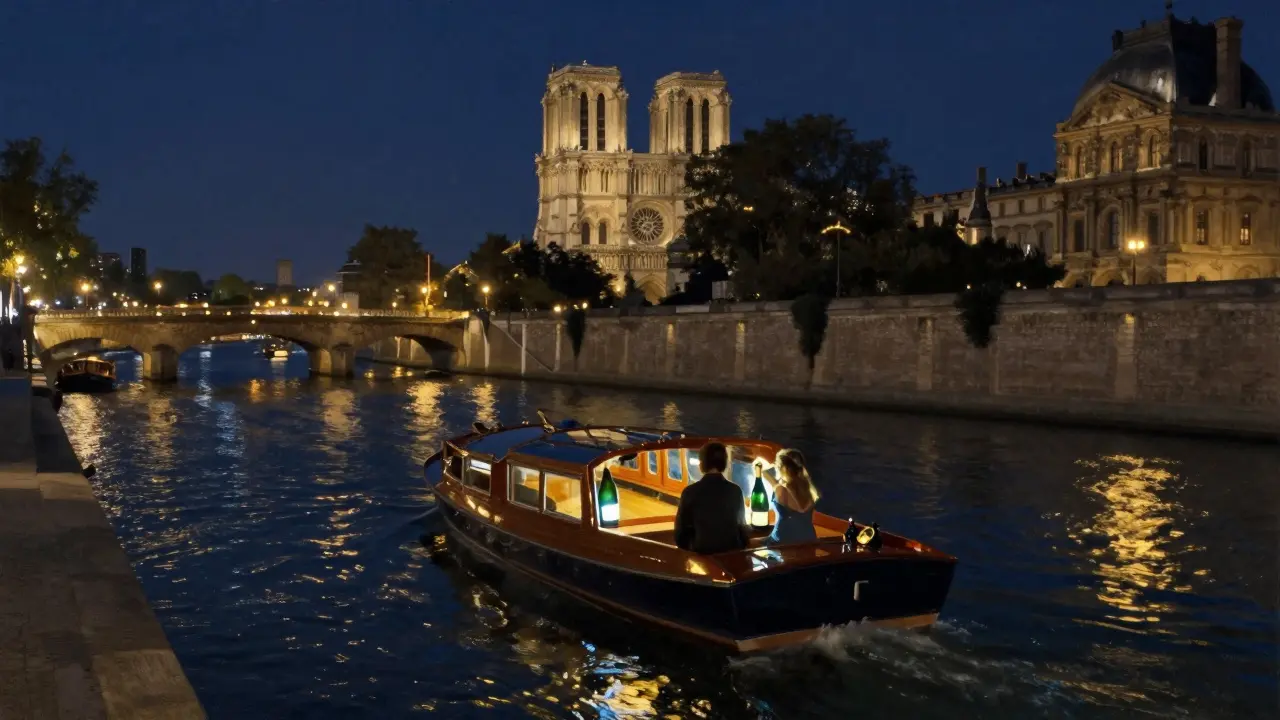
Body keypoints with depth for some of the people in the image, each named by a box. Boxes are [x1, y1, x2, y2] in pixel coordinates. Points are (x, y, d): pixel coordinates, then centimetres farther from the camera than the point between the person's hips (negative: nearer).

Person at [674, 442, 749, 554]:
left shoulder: (690, 492, -7)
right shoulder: (735, 491, 1)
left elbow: (681, 529, 1)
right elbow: (742, 526, 12)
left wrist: (687, 551, 17)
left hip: (701, 552, -2)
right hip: (732, 552, 3)